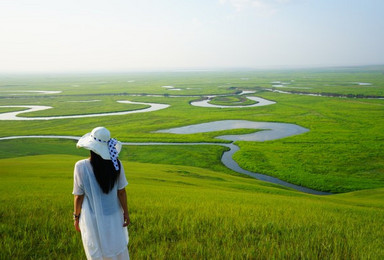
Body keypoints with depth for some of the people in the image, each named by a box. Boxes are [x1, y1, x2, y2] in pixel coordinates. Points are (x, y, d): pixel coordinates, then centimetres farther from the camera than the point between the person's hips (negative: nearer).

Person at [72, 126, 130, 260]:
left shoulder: (81, 167, -21)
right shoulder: (116, 164, -17)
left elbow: (79, 196, -13)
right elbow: (121, 192, -9)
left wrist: (76, 217, 2)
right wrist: (126, 213, 3)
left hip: (92, 218, -2)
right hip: (113, 217, 2)